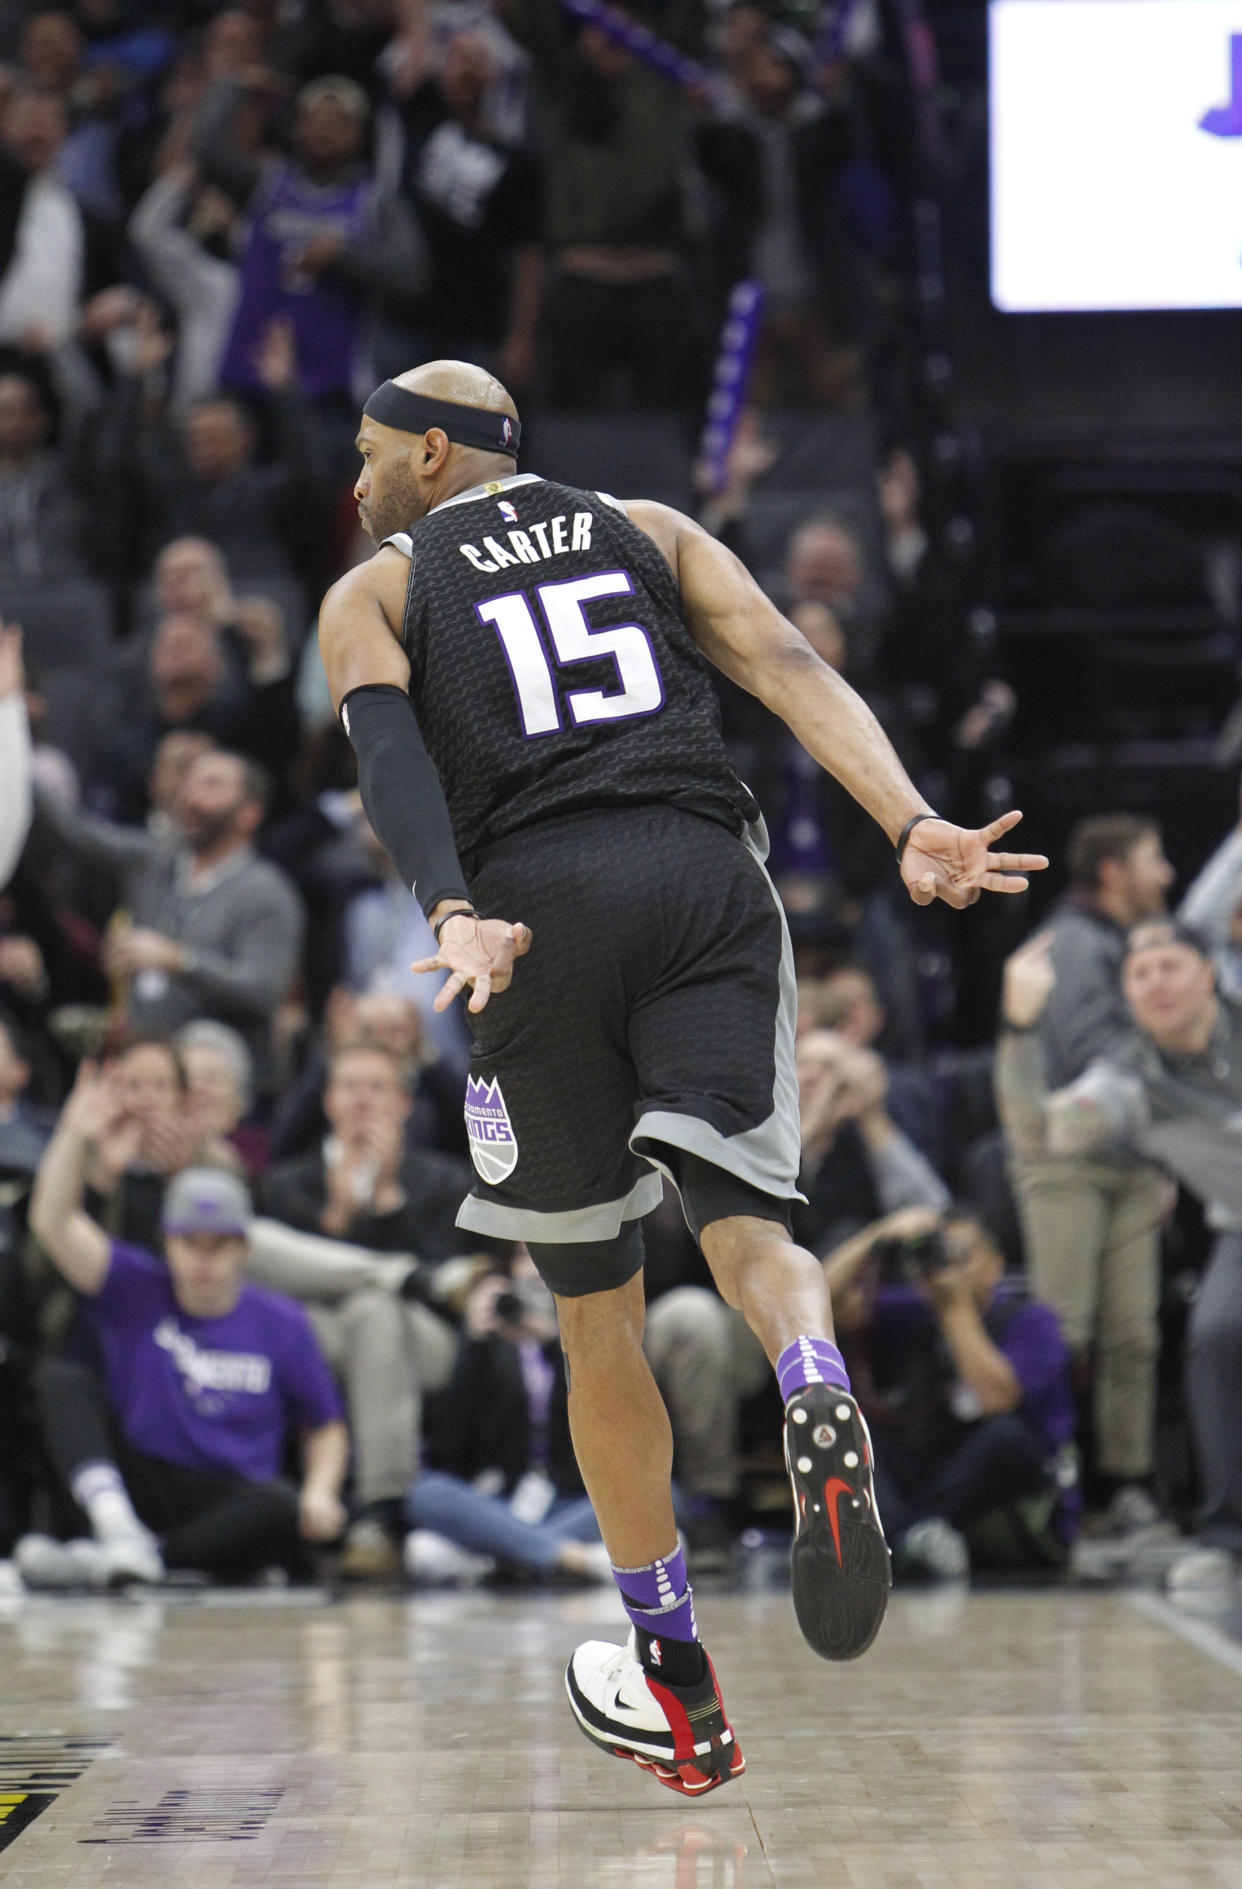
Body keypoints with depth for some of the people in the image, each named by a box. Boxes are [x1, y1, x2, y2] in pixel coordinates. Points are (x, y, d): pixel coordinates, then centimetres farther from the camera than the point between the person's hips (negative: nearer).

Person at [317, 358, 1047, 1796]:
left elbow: (387, 745, -5)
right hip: (705, 879, 1)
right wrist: (912, 828, -6)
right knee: (743, 1220, -6)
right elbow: (793, 674, 6)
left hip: (533, 911, -1)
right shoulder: (651, 531, 23)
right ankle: (819, 1405, -44)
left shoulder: (374, 592, 17)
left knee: (596, 1310, 11)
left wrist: (451, 918, -19)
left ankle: (676, 1692, 19)